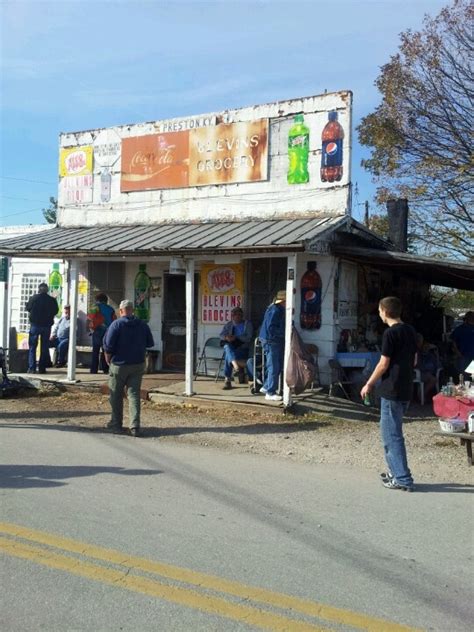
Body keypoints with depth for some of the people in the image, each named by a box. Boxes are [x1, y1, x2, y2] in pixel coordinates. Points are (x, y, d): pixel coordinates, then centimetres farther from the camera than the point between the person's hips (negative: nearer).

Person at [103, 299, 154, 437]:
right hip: (138, 365, 3)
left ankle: (116, 424, 19)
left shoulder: (116, 324, -11)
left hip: (119, 365, -3)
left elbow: (108, 345, -13)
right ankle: (135, 426, -3)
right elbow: (150, 343, 9)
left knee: (116, 396, 10)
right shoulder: (143, 325, 2)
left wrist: (108, 360, 2)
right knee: (134, 395, 4)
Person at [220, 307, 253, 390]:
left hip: (243, 348, -3)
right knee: (227, 347, -35)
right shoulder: (229, 324, 18)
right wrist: (226, 337, -17)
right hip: (231, 347, 3)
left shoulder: (247, 324, 5)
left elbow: (248, 338, -8)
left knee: (228, 356, -32)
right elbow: (222, 335, 7)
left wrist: (236, 337, -19)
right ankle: (235, 364, -55)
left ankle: (227, 380, -26)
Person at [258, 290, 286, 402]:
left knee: (278, 367, 17)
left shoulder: (279, 309, 13)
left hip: (277, 341, 10)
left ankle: (266, 387, 28)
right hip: (271, 341, -10)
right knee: (274, 368, -4)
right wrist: (285, 332, -21)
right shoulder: (275, 310, -19)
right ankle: (270, 393, 4)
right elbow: (271, 328, -24)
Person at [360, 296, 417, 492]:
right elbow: (414, 360, 15)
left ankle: (403, 479, 0)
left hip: (392, 390, -8)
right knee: (392, 431, 19)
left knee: (391, 434, -2)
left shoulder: (390, 333, -15)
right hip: (406, 388, 8)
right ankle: (396, 471, 25)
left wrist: (369, 384, -4)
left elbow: (383, 364, -15)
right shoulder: (410, 331, 9)